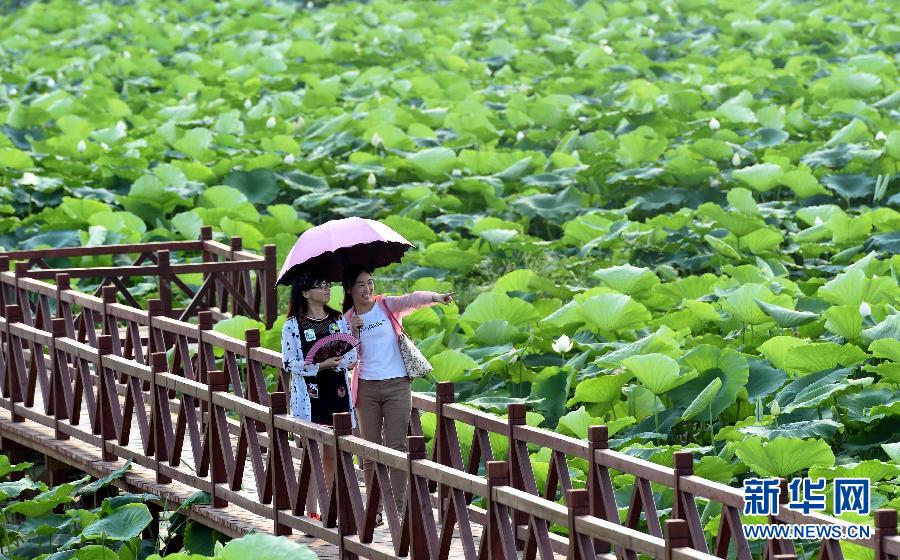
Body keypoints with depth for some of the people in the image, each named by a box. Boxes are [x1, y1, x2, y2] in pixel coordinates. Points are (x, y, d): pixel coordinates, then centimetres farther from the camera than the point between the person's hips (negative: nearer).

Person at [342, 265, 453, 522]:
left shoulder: (387, 306, 2)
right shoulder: (348, 320, 7)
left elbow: (413, 299, -18)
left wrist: (435, 297, -38)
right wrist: (353, 333, -13)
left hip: (397, 385, -2)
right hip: (367, 387, 2)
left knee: (396, 447, -3)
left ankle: (398, 508, -2)